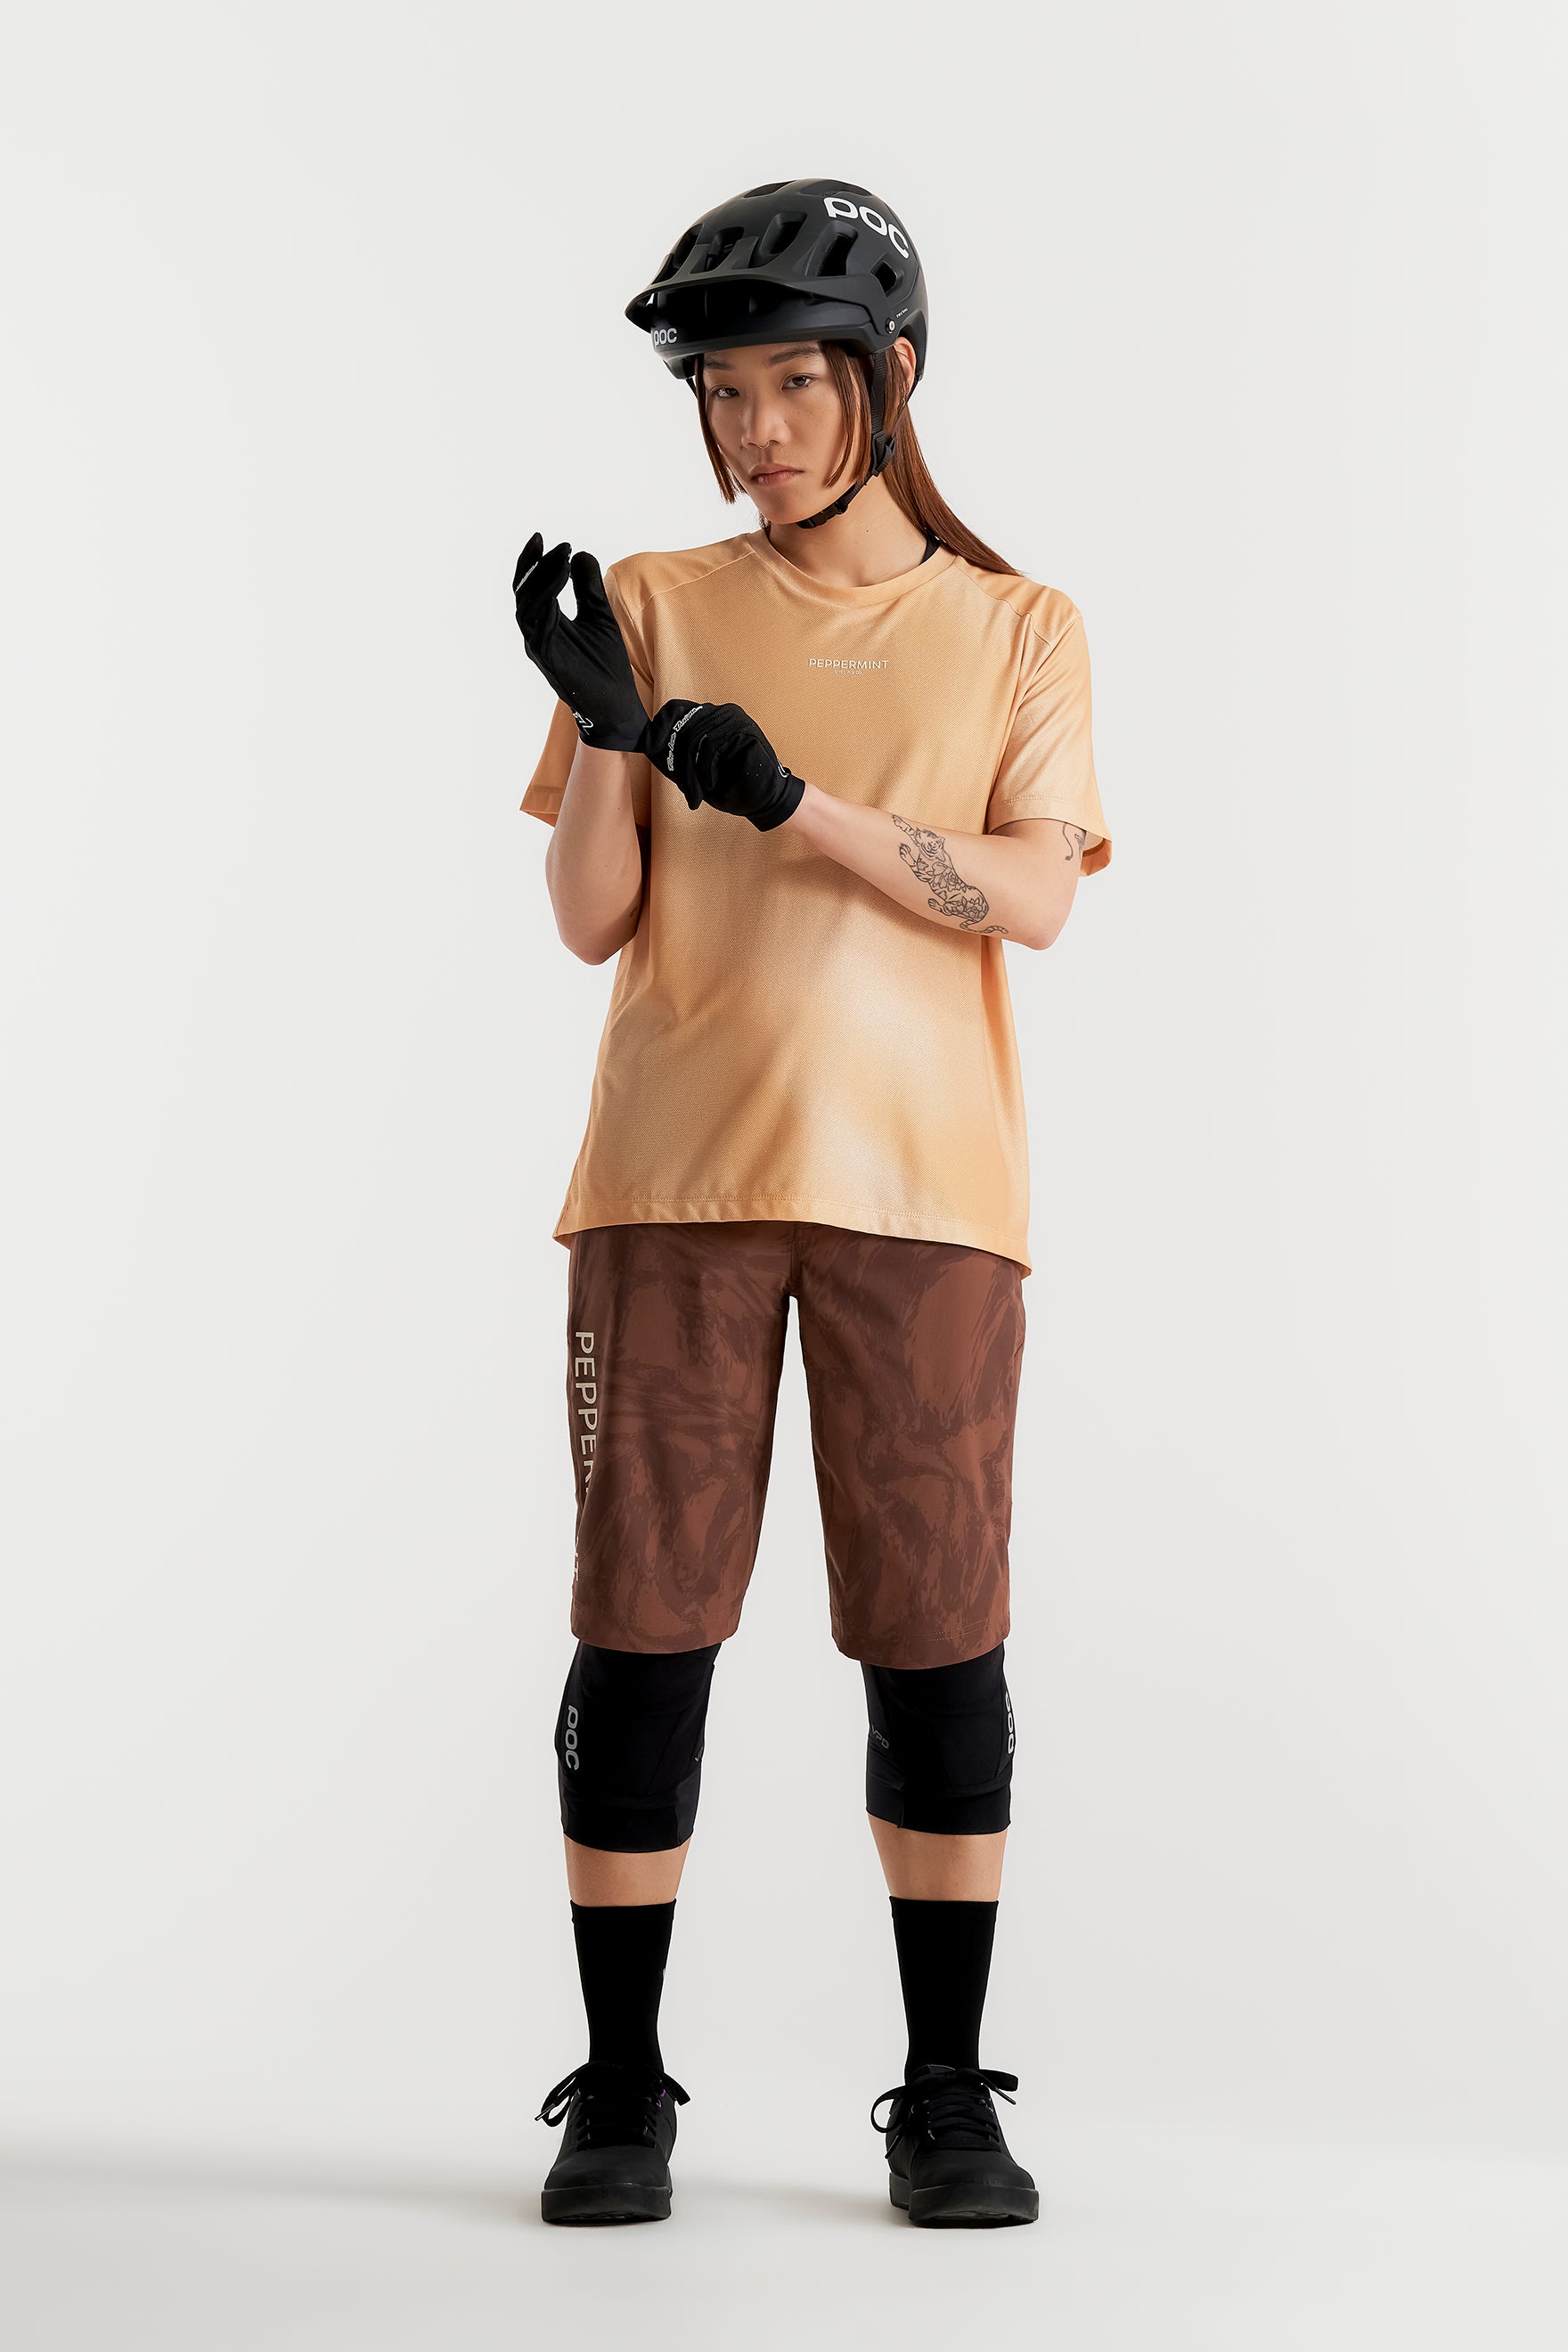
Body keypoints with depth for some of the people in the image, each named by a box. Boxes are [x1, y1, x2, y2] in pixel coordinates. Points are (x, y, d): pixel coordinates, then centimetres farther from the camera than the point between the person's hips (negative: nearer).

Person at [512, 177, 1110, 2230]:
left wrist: (792, 800, -15)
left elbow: (1034, 898, -5)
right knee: (642, 1627, -1)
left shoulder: (1016, 629, 9)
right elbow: (592, 920, 4)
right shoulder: (655, 607, 10)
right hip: (674, 1176, 1)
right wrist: (601, 724, -13)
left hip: (918, 1182, 0)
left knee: (936, 1632, 0)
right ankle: (620, 2092, 9)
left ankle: (947, 2098, 11)